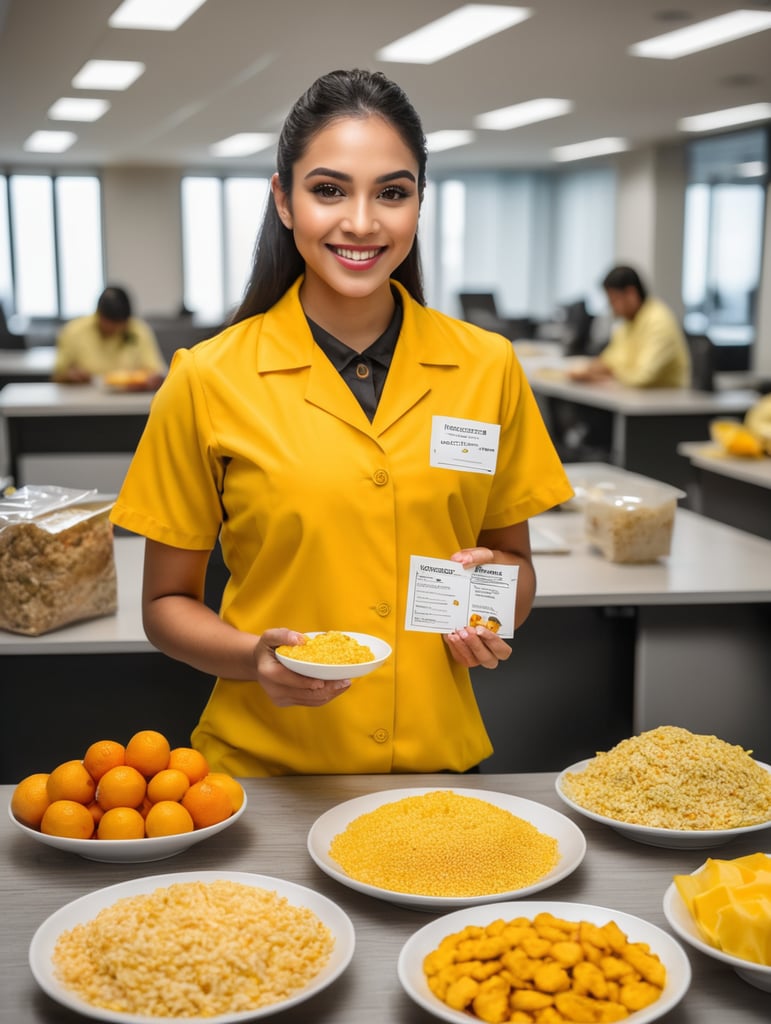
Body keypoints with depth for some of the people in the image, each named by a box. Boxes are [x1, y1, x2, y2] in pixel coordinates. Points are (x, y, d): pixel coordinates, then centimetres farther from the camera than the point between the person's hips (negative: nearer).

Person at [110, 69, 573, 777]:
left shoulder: (487, 367, 1)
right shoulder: (208, 379, -6)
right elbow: (167, 603, 2)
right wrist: (254, 657, -16)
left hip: (440, 761, 2)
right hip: (263, 767, -1)